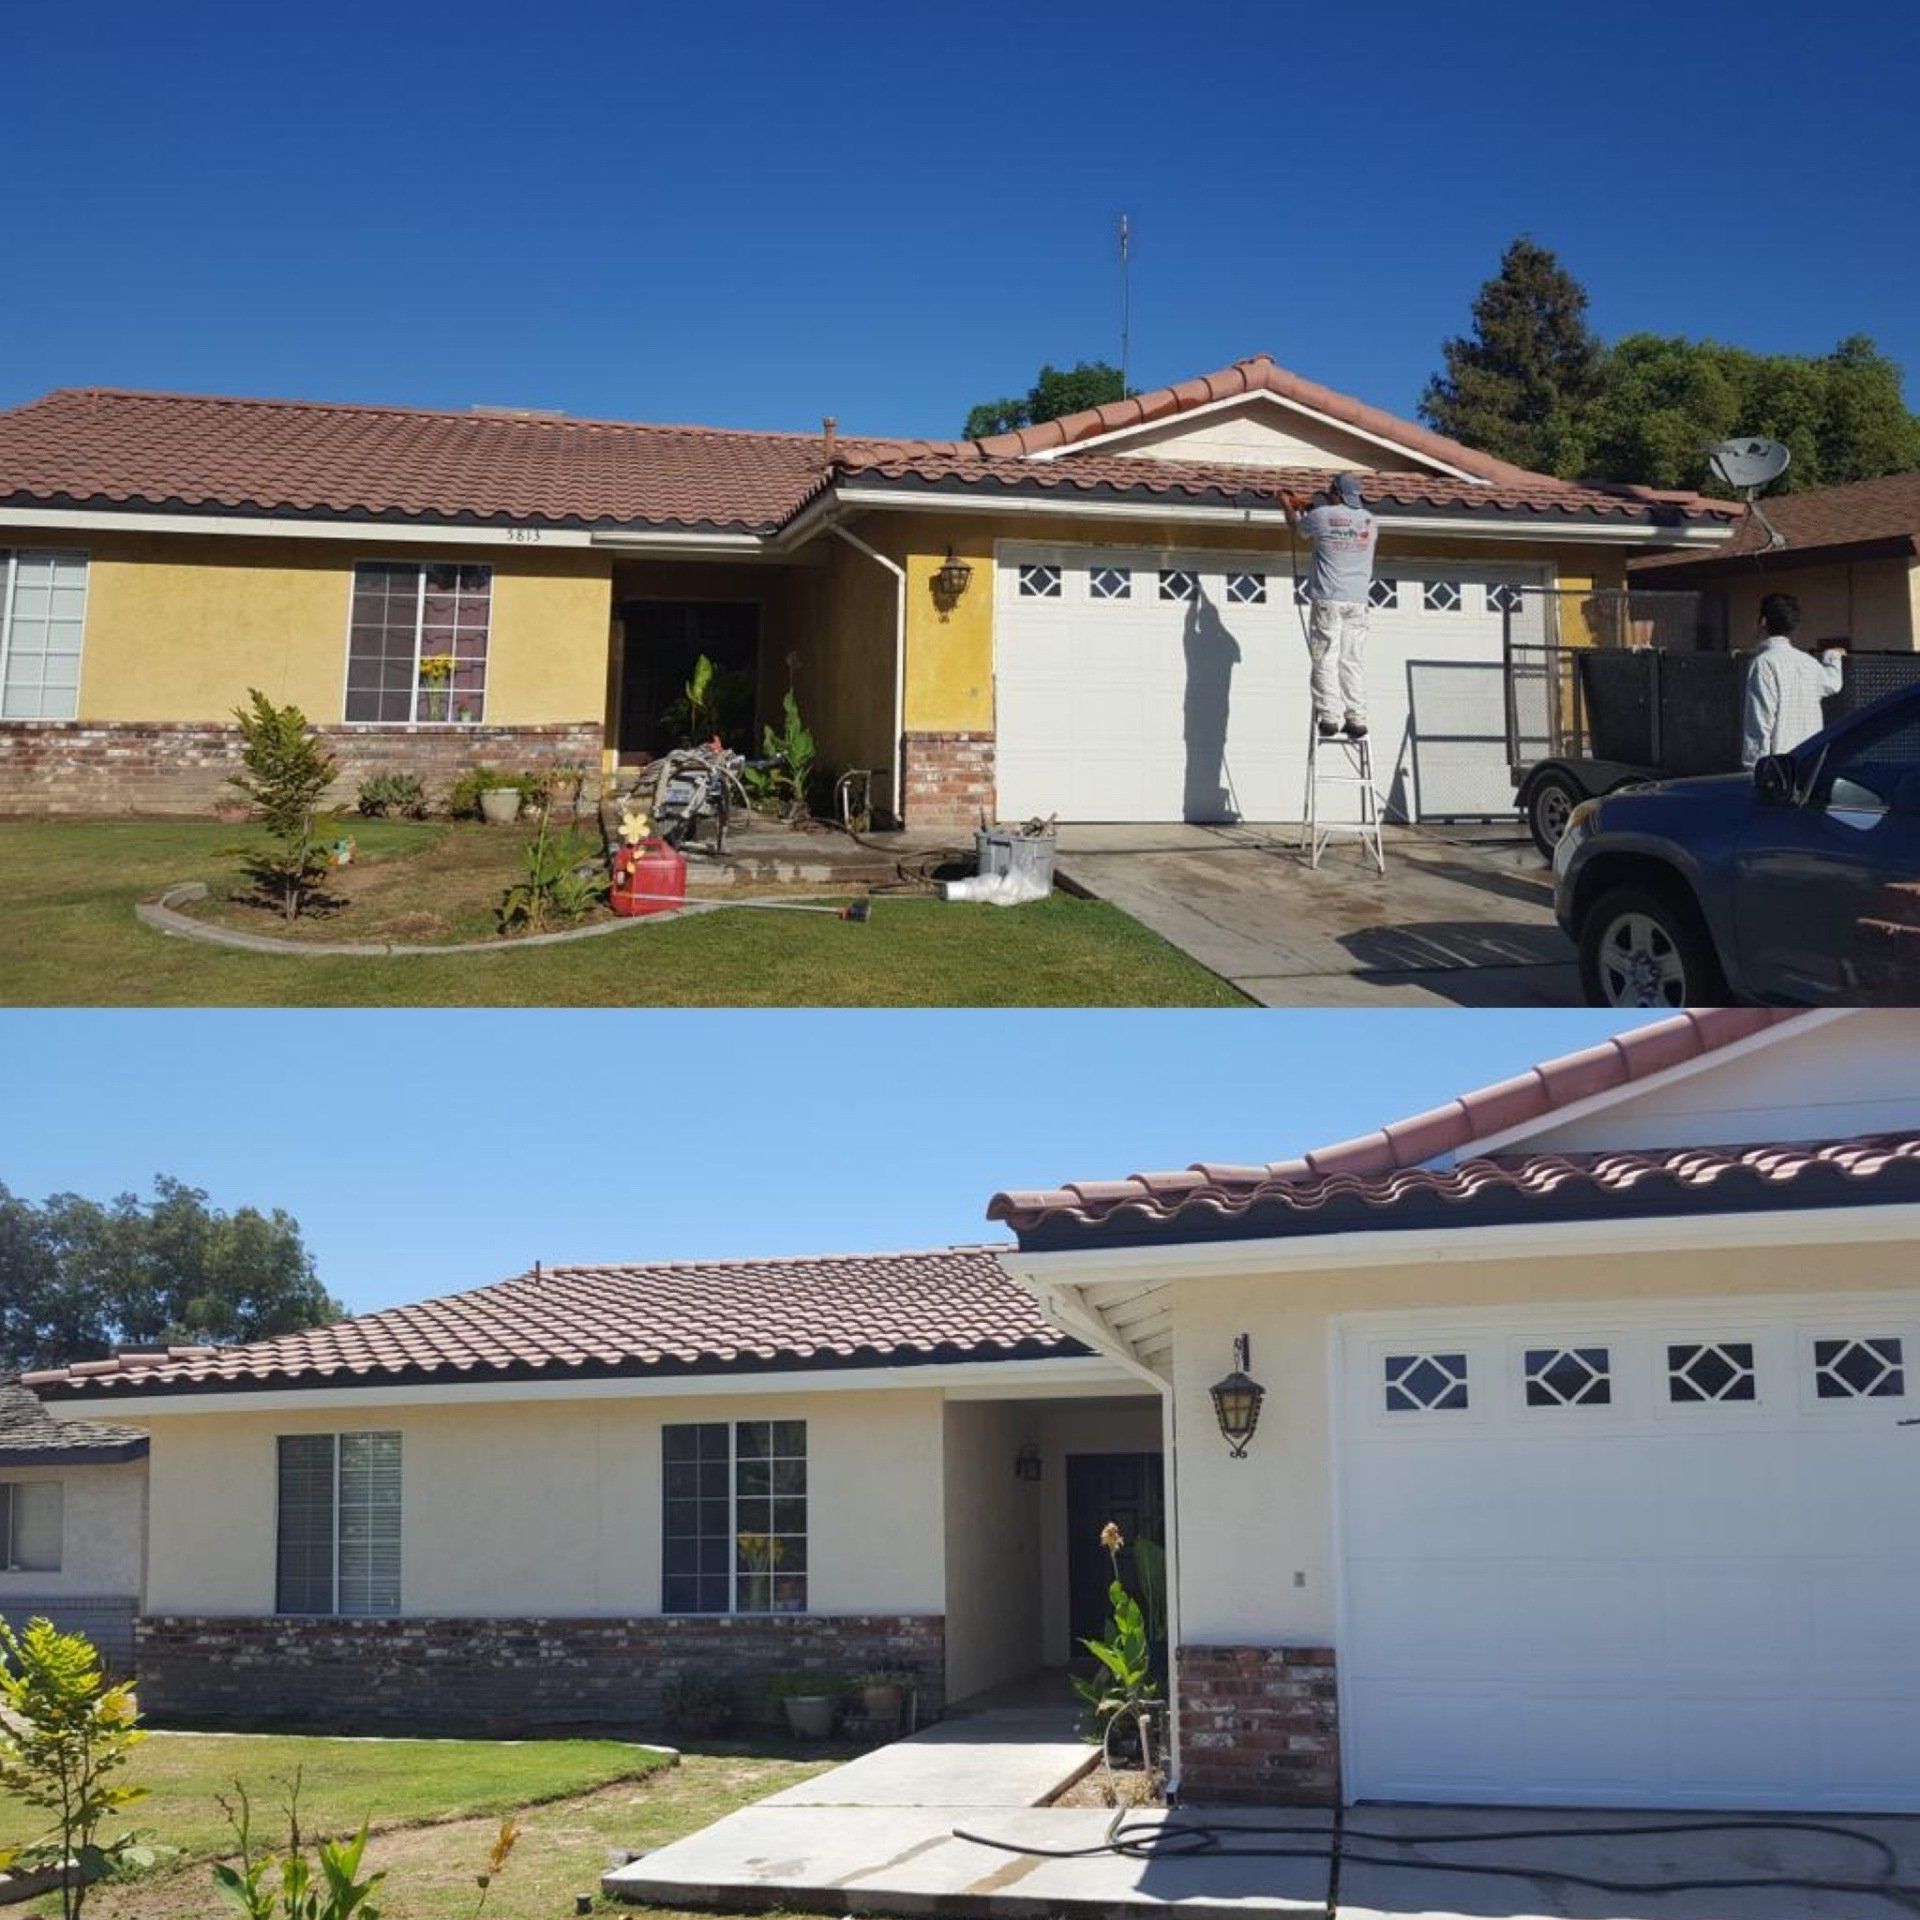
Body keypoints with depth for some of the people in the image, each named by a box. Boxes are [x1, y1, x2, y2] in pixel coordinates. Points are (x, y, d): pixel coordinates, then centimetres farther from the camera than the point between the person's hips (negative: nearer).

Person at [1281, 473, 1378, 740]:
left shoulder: (1321, 516, -5)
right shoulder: (1370, 521, 8)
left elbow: (1296, 524, 15)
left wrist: (1288, 506, 39)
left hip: (1327, 600, -4)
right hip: (1358, 601, 4)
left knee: (1326, 661, -3)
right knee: (1353, 662, 5)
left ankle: (1329, 720, -9)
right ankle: (1357, 721, 1)